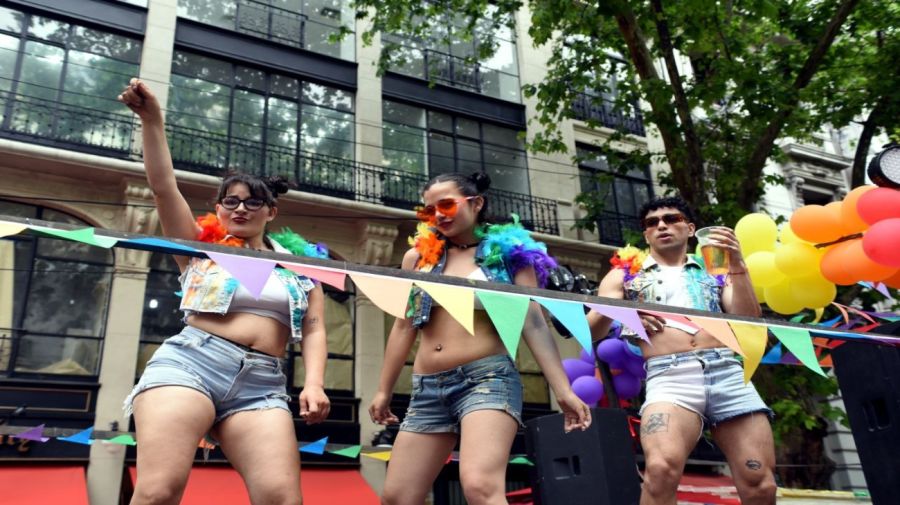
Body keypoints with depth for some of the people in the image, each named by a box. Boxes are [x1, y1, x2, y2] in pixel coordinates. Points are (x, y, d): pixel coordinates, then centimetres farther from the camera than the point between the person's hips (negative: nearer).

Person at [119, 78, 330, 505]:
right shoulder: (200, 248, 16)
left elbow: (314, 330, 13)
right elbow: (163, 186, 5)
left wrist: (314, 383, -4)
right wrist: (151, 120, -5)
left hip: (262, 385, 2)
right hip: (189, 363, -1)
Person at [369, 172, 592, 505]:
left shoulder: (508, 251, 5)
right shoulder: (419, 256, 14)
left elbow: (533, 323, 1)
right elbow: (404, 327, 17)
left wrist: (563, 390, -6)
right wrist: (384, 390, 18)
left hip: (487, 379, -5)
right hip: (428, 390, 5)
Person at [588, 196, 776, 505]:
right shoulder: (625, 274, 20)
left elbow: (748, 321, 12)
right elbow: (592, 331, 13)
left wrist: (737, 265, 2)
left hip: (728, 372, 3)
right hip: (669, 376, -3)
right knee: (661, 469, -30)